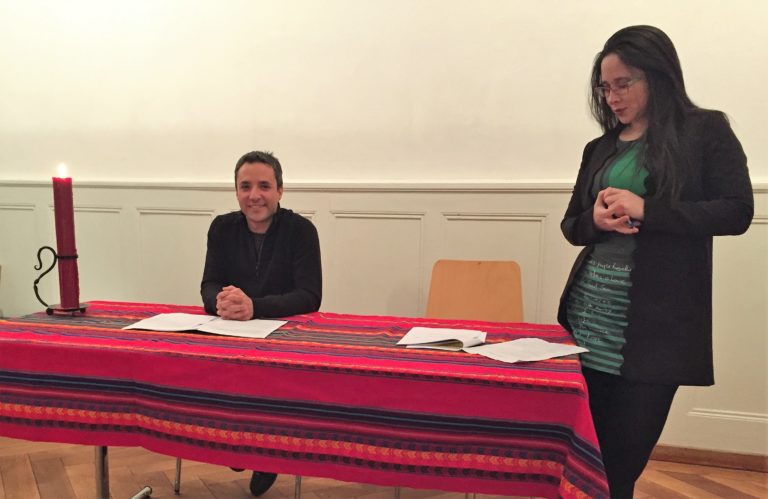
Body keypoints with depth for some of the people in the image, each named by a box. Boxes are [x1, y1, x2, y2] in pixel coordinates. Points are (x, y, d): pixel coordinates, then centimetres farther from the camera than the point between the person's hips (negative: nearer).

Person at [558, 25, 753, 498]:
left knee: (625, 454, 4)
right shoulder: (601, 148, 13)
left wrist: (645, 210, -17)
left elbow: (737, 212, -8)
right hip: (590, 314, 4)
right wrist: (596, 220, -8)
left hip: (655, 322, -4)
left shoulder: (706, 131, 1)